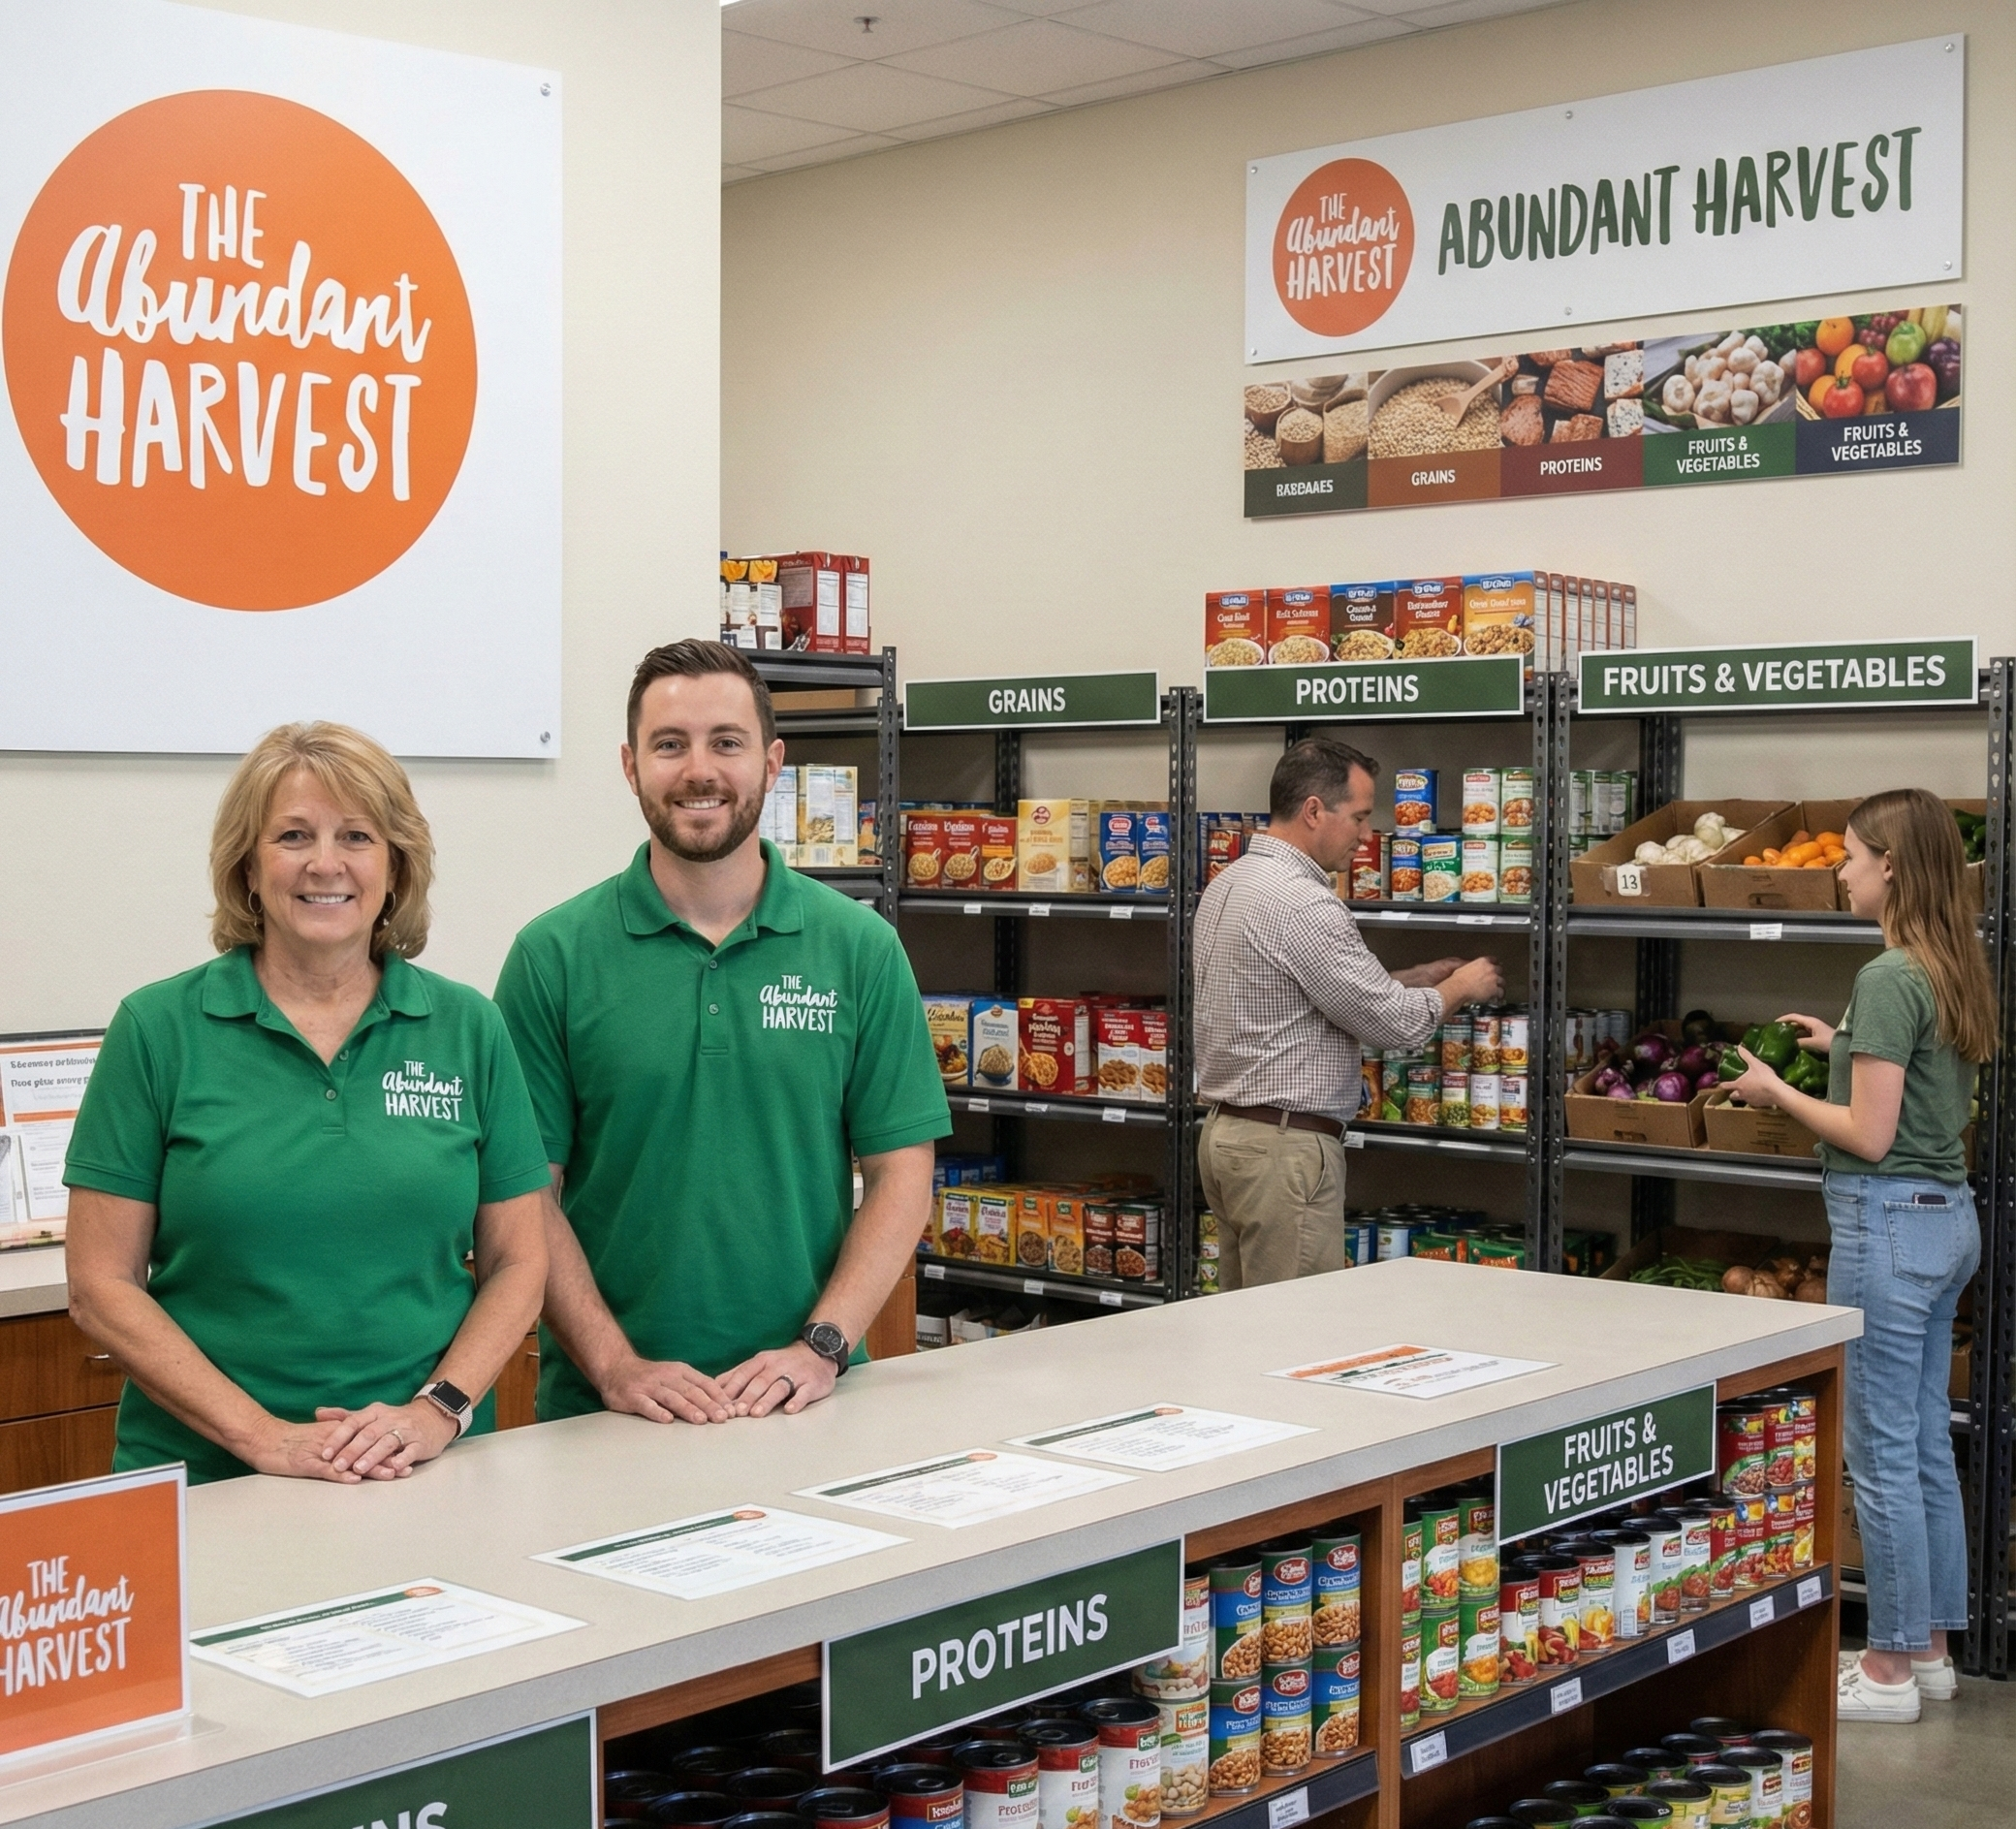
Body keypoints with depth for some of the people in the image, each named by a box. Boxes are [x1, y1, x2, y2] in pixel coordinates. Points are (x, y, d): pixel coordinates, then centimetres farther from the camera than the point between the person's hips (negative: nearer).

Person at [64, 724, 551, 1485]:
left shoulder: (468, 1029, 6)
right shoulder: (159, 1029, 1)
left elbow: (517, 1262, 8)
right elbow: (102, 1286, -1)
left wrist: (439, 1411, -7)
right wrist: (262, 1436, -11)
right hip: (204, 1480, -1)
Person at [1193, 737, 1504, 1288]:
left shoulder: (1228, 884, 13)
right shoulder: (1301, 903, -19)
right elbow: (1394, 1021, -15)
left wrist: (1420, 976, 18)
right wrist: (1460, 988, 3)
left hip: (1226, 1131, 10)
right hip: (1285, 1145, -10)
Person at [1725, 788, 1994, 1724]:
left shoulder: (1889, 978, -19)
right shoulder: (1954, 970, 9)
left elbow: (1870, 1135, -19)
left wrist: (1777, 1091, -7)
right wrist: (1845, 1046, 17)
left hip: (1888, 1220, -9)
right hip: (1947, 1216, 10)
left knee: (1882, 1452, 1)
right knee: (1927, 1444, 16)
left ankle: (1890, 1669, 11)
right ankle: (1928, 1647, 26)